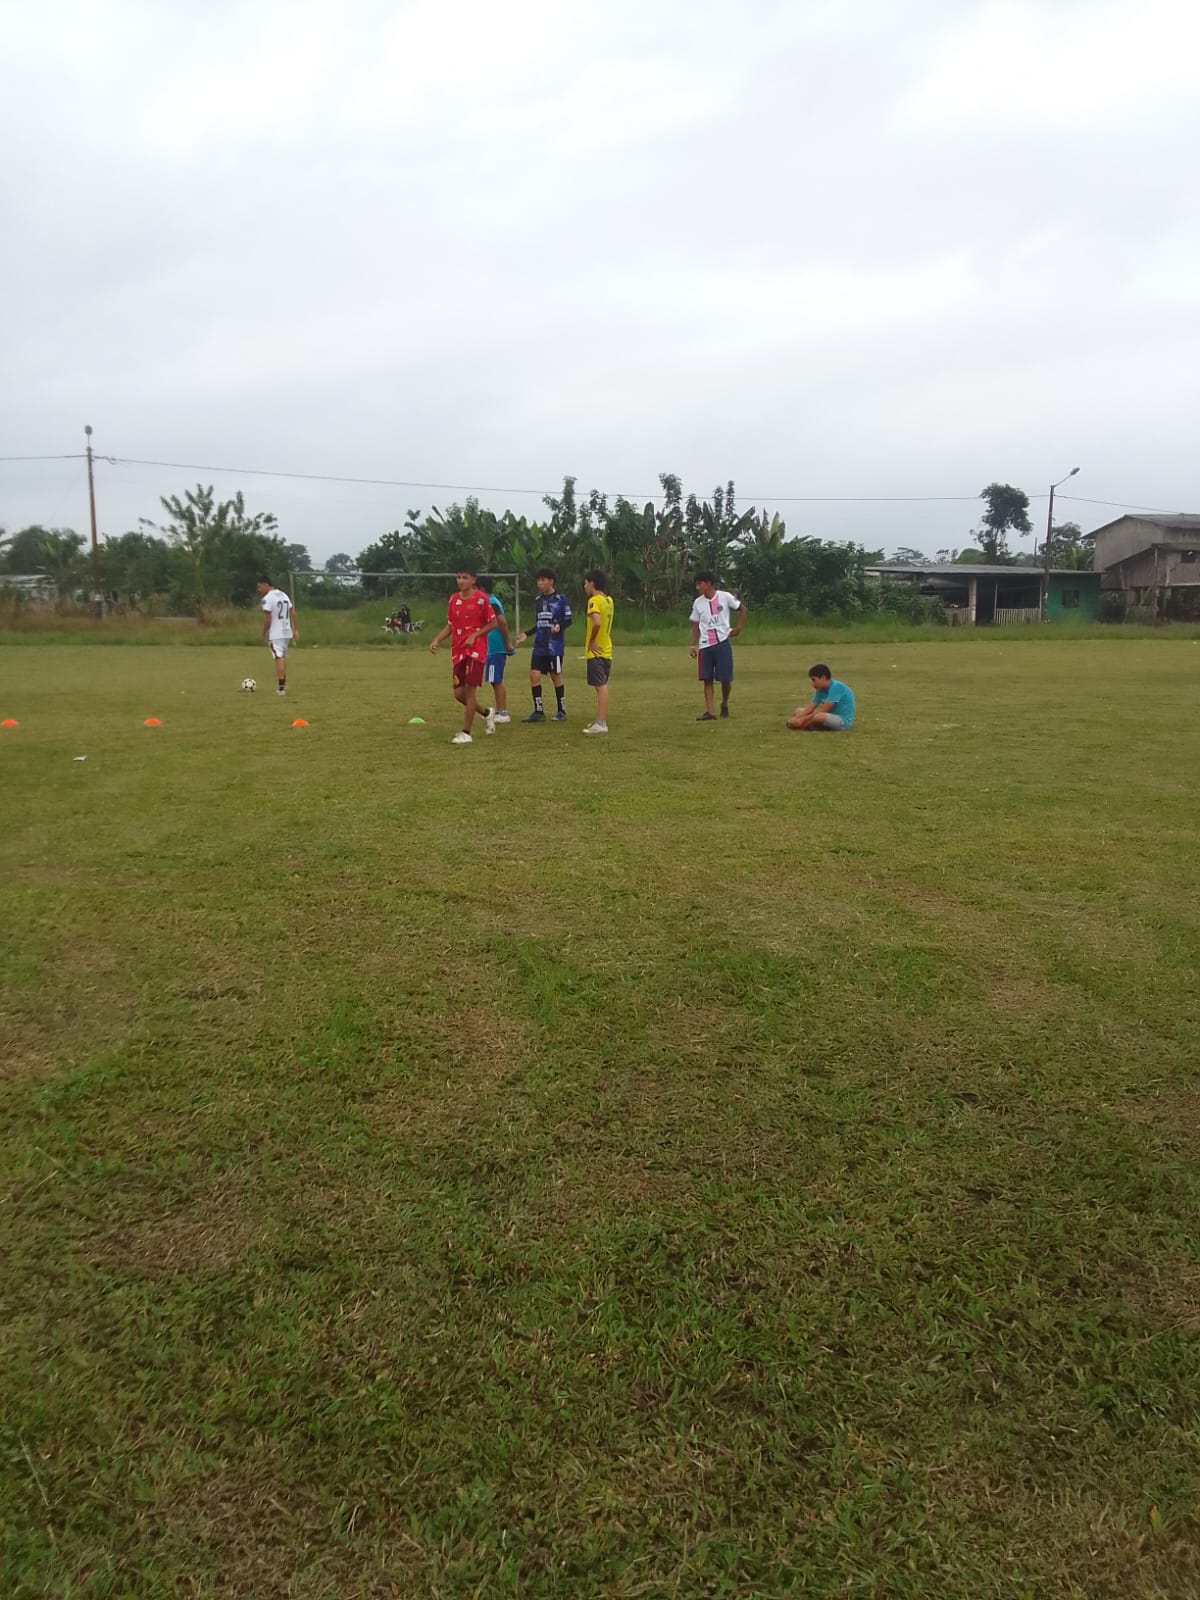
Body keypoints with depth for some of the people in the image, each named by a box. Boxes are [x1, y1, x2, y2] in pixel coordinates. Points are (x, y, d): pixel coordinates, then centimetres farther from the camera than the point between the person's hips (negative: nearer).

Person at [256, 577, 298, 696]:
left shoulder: (267, 598, -11)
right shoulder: (283, 595, 14)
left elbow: (267, 619, -15)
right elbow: (293, 612, 13)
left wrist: (264, 634, -6)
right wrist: (296, 630, 14)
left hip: (275, 634, -8)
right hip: (287, 632, 8)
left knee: (279, 658, -8)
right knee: (283, 657, 18)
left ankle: (281, 687, -11)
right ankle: (283, 684, 26)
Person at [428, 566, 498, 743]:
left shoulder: (481, 598, -6)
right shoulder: (453, 600, 10)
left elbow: (493, 623, -4)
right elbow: (450, 625, 16)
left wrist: (474, 635, -15)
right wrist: (436, 640, 2)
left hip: (475, 650, -6)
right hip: (458, 651, 6)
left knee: (469, 690, -10)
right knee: (459, 692, 4)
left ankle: (466, 733, -3)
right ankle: (487, 714, 29)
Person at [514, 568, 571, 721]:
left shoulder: (560, 599, -7)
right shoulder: (539, 599, 12)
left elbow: (568, 620, -6)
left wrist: (560, 626, -25)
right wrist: (527, 634, 16)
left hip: (554, 645, -6)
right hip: (539, 645, 6)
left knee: (555, 676, 3)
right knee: (534, 675, -2)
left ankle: (561, 711, 17)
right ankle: (538, 712, 5)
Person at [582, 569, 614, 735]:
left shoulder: (594, 600, -14)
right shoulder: (608, 600, 12)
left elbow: (597, 622, -28)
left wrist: (591, 642, -18)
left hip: (596, 651, -9)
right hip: (606, 651, 9)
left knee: (600, 686, -10)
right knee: (602, 686, 15)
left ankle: (601, 724, -11)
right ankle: (601, 720, 22)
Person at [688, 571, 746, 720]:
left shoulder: (725, 597, -5)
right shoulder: (698, 602, 5)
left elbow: (744, 609, 6)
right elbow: (696, 626, 11)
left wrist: (739, 628, -1)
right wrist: (694, 646, 5)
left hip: (722, 643, -3)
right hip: (705, 646, 3)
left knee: (725, 678, -1)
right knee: (707, 679, -2)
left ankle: (724, 704, 26)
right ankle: (709, 712, -2)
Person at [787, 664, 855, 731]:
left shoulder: (836, 687, -21)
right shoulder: (821, 690, 5)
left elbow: (823, 710, -25)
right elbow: (809, 708, 0)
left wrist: (803, 719, -23)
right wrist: (794, 718, -16)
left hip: (843, 721, -9)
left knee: (819, 716, -38)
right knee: (798, 711, 11)